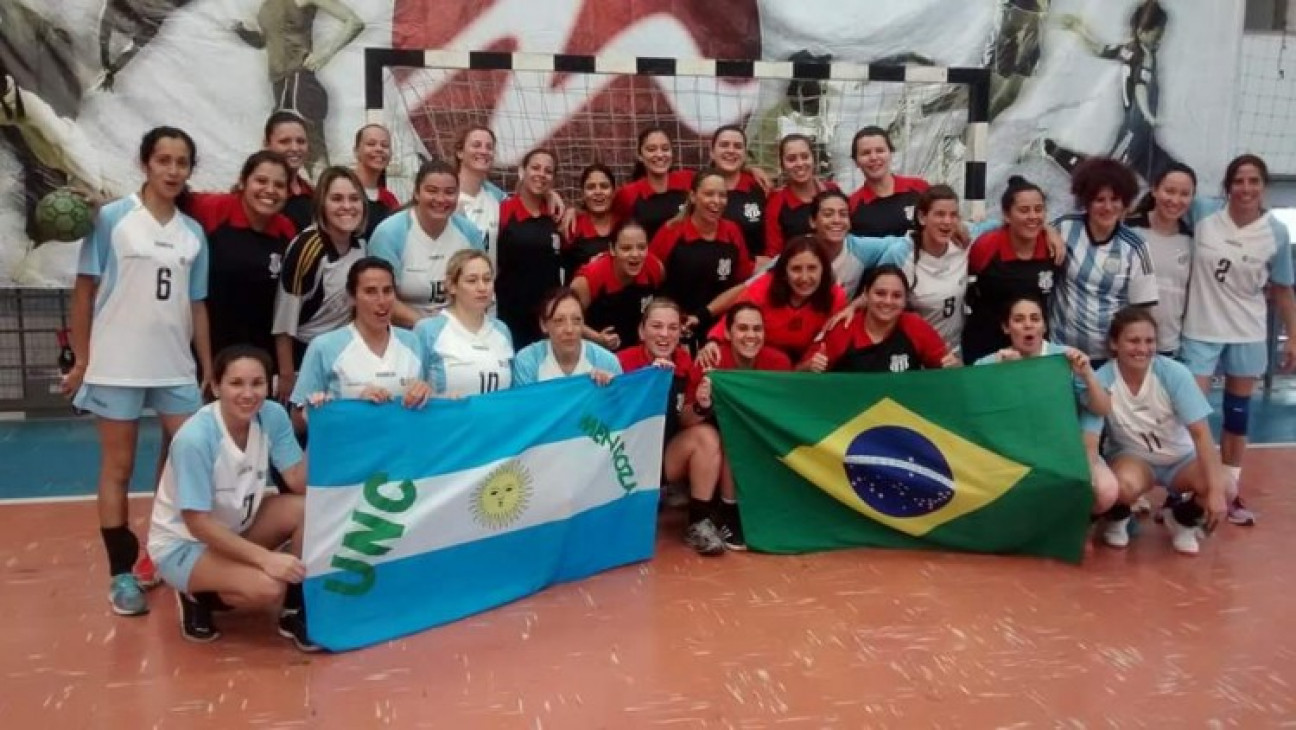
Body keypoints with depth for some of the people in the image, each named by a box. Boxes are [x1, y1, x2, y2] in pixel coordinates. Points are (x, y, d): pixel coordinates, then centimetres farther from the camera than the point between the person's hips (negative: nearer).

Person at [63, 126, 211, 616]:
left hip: (177, 369, 4)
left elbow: (196, 304, 10)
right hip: (117, 367, -4)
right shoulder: (111, 218, -4)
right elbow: (85, 289, -2)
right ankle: (122, 573, 14)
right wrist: (80, 360, -4)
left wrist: (208, 369, 8)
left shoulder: (194, 233, 7)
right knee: (118, 467, 5)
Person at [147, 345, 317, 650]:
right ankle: (198, 597, 0)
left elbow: (300, 484, -14)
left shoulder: (272, 416, -13)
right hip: (183, 544, -6)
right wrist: (265, 558, -33)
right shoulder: (195, 438, -28)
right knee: (267, 587, -31)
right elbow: (198, 524, -26)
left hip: (236, 529, 6)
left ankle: (294, 611, -5)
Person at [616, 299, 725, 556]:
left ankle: (699, 523, -12)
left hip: (667, 454, 5)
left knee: (707, 435, -19)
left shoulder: (684, 362, -4)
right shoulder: (624, 361, -16)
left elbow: (682, 422, 4)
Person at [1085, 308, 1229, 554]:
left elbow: (1200, 432, -21)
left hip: (1180, 458, 2)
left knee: (1224, 488, -27)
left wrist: (1216, 490, -29)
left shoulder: (1174, 373, -20)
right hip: (1131, 457, -2)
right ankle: (1117, 518, 1)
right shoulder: (1102, 381, -23)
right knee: (1126, 485, -36)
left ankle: (1183, 519, 8)